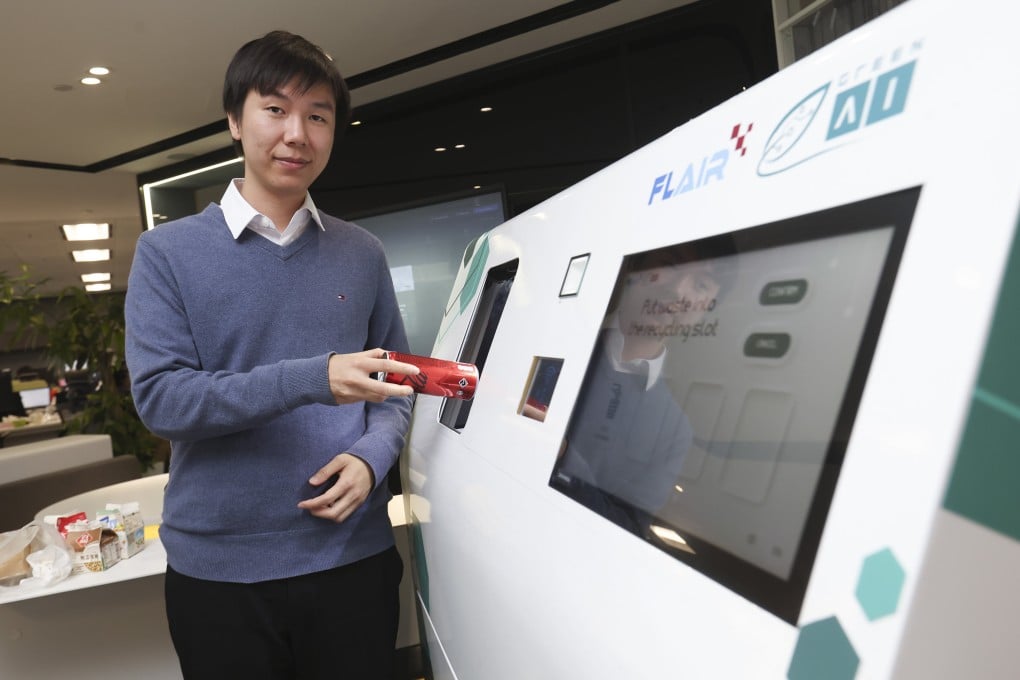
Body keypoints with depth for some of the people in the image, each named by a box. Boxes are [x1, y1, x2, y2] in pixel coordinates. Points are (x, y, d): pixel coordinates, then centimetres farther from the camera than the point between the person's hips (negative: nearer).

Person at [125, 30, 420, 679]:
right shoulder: (168, 252, -2)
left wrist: (372, 456, -11)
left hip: (354, 554, 2)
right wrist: (312, 379, -23)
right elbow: (160, 397, -12)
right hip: (220, 569, -1)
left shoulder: (362, 253, 5)